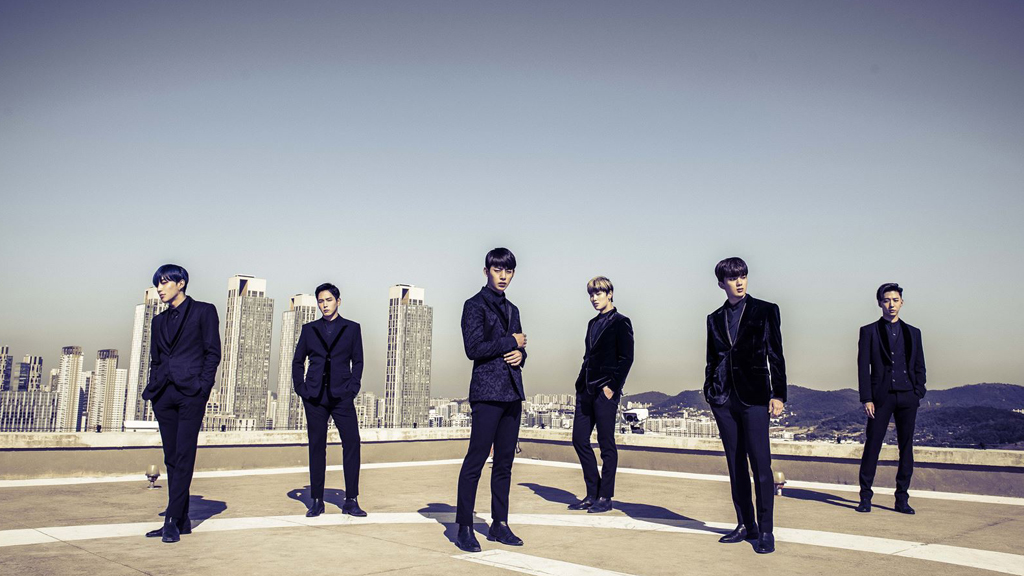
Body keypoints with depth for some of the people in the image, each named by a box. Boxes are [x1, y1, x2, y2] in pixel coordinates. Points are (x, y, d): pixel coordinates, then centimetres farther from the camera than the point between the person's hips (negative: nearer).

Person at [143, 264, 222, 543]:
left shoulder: (203, 311, 3)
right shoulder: (159, 321, 19)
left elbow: (213, 352, -2)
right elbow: (155, 360, 21)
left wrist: (202, 385, -11)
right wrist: (152, 389, 7)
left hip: (190, 393, -6)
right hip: (164, 394, 6)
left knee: (183, 456, -9)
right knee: (171, 457, 6)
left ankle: (173, 520, -8)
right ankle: (182, 521, 12)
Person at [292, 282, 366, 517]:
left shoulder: (351, 328, 8)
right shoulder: (309, 329, 11)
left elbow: (358, 361, 6)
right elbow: (297, 361, 13)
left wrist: (352, 388, -5)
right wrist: (301, 388, 3)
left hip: (341, 395, -1)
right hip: (315, 397, 1)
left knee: (352, 443, -8)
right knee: (316, 446, 4)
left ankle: (351, 501, -1)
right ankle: (317, 501, 11)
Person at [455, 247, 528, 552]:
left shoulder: (512, 309, 19)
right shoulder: (475, 305, -3)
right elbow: (474, 348, -14)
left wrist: (521, 354, 1)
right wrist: (510, 341, -6)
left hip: (512, 392, 7)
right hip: (488, 391, -7)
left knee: (505, 461, 9)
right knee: (475, 460, -7)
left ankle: (499, 524, 17)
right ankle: (464, 528, 0)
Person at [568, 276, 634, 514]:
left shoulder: (620, 322, -4)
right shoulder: (593, 323, 18)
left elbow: (626, 358, -10)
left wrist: (612, 386, -15)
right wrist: (580, 383, 12)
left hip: (605, 391, -8)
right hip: (587, 390, 8)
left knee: (606, 444, -1)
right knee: (579, 439, 7)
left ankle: (605, 497, 8)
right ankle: (592, 494, 17)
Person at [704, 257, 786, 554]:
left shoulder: (765, 311, 3)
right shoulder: (715, 318, 13)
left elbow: (776, 354, 0)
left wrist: (778, 394, -6)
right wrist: (710, 393, 11)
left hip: (754, 396, -4)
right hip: (724, 398, 4)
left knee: (760, 463, -7)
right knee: (735, 463, 8)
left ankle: (765, 531, 1)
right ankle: (745, 525, 17)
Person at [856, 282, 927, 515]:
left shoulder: (913, 333, 15)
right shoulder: (869, 331, 6)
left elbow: (919, 367, 14)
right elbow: (863, 367, 1)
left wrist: (917, 394, 1)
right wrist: (867, 399, -7)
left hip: (907, 397, 3)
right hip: (881, 396, -3)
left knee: (906, 447, 4)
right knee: (872, 445, -3)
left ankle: (902, 499, 12)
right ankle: (865, 497, 5)